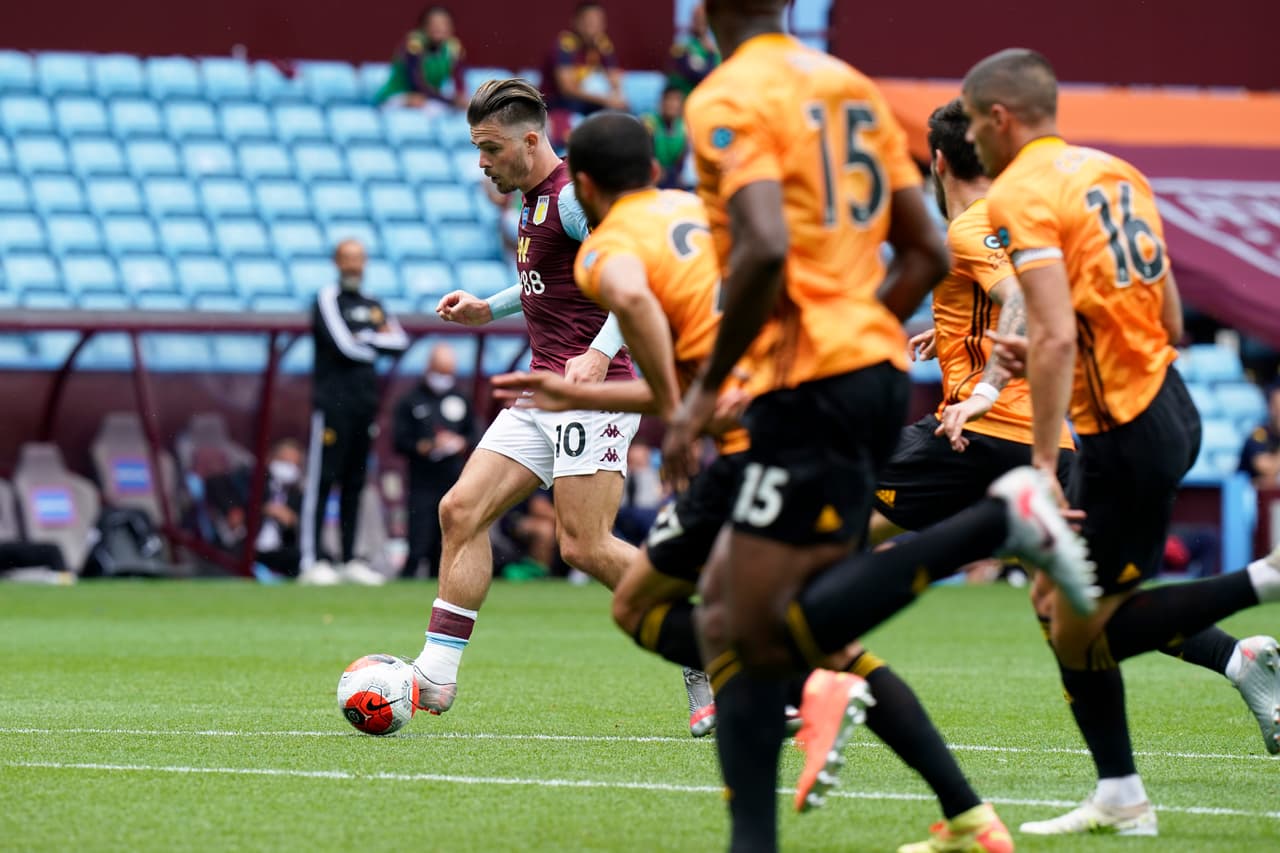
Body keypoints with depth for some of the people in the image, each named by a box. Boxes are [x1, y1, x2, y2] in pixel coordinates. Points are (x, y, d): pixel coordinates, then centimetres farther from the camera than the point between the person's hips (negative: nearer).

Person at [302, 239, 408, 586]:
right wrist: (379, 342, 3)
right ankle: (311, 561, -11)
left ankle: (350, 560, 13)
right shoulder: (327, 300, -3)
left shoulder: (372, 306, 18)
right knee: (321, 481, -9)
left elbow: (400, 342, 8)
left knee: (354, 483, 9)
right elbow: (344, 346, -14)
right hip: (332, 404, -7)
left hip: (365, 404, 7)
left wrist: (365, 339, -5)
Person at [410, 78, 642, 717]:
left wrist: (600, 353, -32)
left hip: (592, 389, -10)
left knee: (585, 546, -14)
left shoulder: (573, 195, -12)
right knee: (462, 509, 0)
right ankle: (435, 676, -1)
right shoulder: (534, 200, 18)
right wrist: (488, 309, 22)